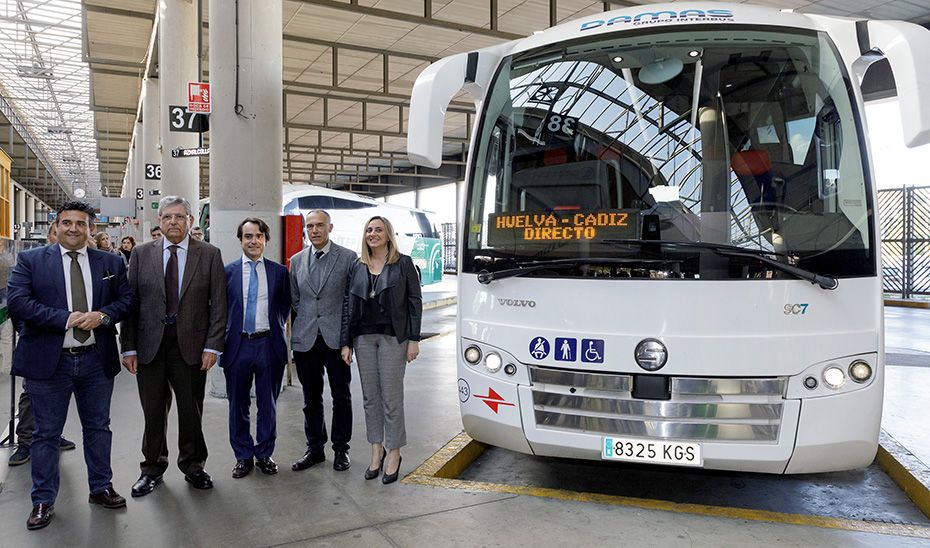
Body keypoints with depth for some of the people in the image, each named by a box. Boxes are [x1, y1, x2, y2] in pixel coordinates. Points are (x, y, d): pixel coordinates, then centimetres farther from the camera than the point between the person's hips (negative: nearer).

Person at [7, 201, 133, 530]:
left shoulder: (110, 263, 6)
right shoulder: (30, 260, -1)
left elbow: (126, 299, 6)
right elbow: (16, 303, -10)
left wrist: (103, 315, -14)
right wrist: (65, 318, -18)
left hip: (97, 360, 2)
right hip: (49, 361, -2)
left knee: (98, 427, 14)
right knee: (46, 433, 8)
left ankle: (101, 488, 30)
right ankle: (43, 501, 22)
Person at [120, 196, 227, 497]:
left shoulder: (209, 254, 1)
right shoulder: (141, 253, 5)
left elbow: (218, 303, -2)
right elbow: (130, 301, 3)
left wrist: (213, 346, -8)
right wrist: (129, 347, -2)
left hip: (191, 344, -1)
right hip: (150, 344, 1)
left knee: (192, 410, 9)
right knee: (153, 412, 9)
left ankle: (193, 466, 28)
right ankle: (153, 468, 28)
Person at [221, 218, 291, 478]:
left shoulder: (279, 271, 2)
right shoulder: (228, 271, 1)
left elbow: (285, 305, 11)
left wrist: (276, 326, 1)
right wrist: (225, 334, 0)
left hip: (269, 344, 0)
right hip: (237, 345, 0)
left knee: (268, 403, 10)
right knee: (238, 404, 9)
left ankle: (265, 454, 25)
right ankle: (243, 456, 24)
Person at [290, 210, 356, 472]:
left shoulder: (348, 258, -2)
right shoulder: (297, 260, 10)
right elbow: (294, 299, 17)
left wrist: (346, 330, -2)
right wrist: (306, 321, 8)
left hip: (336, 338, -3)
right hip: (305, 339, 3)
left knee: (341, 397, 6)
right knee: (311, 399, 11)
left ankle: (341, 449, 19)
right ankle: (314, 448, 24)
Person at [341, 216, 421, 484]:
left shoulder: (403, 264, -1)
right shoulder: (357, 268, 10)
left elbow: (415, 301, -3)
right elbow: (349, 305, 9)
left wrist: (414, 339, -8)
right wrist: (346, 342, 4)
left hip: (392, 336, -4)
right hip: (363, 337, 4)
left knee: (392, 397, 0)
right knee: (370, 396, 10)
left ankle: (393, 453, 13)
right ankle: (377, 450, 21)